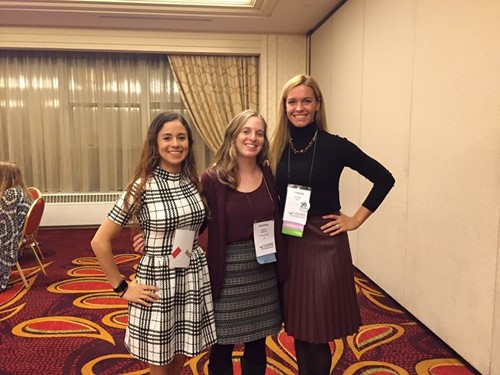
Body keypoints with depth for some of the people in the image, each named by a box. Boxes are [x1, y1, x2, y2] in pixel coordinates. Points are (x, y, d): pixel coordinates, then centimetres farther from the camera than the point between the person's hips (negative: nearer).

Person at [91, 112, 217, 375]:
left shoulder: (194, 182, 1)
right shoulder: (142, 186, -13)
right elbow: (100, 241, -11)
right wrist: (121, 287, -8)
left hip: (194, 278, 4)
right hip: (157, 281, -4)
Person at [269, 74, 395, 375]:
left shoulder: (335, 146, -8)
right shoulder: (278, 148, 1)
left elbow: (384, 179, -4)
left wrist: (356, 219, -5)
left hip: (325, 242, -3)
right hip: (288, 244, 4)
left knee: (318, 332, 5)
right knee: (298, 327, 15)